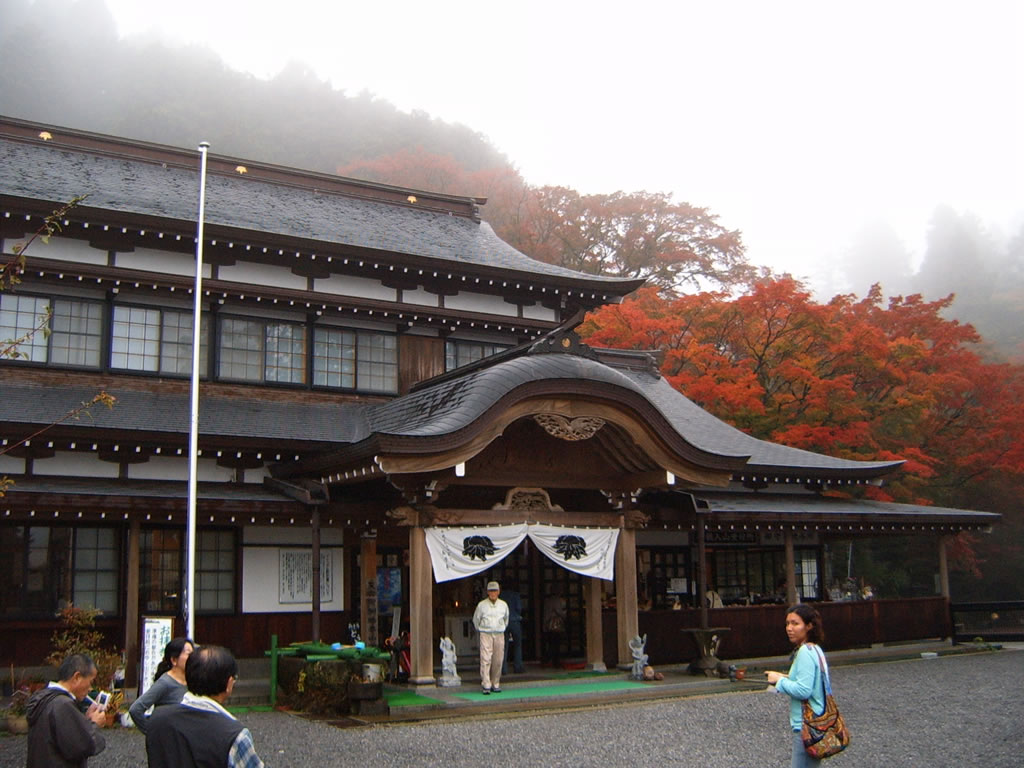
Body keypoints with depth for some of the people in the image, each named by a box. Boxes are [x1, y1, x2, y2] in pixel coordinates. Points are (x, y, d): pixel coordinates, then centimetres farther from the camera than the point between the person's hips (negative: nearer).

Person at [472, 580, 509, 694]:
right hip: (485, 634, -3)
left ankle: (496, 684, 13)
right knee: (485, 659, -12)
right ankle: (485, 685, -12)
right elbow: (475, 619, 13)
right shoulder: (481, 605, -2)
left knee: (498, 661, 2)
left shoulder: (503, 605, 7)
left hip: (499, 635, 3)